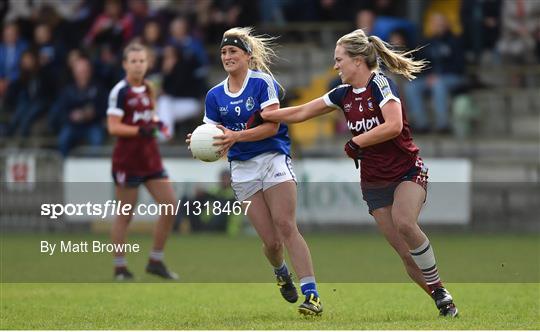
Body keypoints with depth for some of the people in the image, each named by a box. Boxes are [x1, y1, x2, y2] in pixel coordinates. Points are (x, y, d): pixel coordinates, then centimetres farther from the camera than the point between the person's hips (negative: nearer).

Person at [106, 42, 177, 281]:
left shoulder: (148, 89, 12)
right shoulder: (120, 92, -10)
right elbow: (113, 127, -16)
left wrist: (155, 123, 4)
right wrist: (139, 129, -27)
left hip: (150, 158, 7)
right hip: (127, 160, -7)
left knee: (170, 206, 0)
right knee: (125, 214, 0)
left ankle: (156, 261, 11)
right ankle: (119, 267, 10)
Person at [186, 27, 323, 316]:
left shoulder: (263, 81, -5)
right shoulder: (215, 95, 9)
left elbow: (271, 126, -12)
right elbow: (216, 138, 8)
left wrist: (235, 136, -24)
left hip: (273, 159, -3)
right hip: (242, 170, 3)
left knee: (286, 227, -19)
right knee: (270, 241, -3)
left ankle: (311, 294, -23)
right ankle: (281, 272, 32)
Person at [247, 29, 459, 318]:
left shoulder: (380, 84, -12)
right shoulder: (343, 94, 8)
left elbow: (394, 125, -25)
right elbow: (301, 113, 17)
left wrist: (356, 143, -19)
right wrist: (261, 117, 18)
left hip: (407, 171, -6)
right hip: (373, 182, 6)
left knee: (404, 223, -32)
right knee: (406, 253, -5)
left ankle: (440, 291, -20)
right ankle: (439, 298, 3)